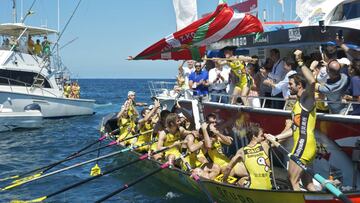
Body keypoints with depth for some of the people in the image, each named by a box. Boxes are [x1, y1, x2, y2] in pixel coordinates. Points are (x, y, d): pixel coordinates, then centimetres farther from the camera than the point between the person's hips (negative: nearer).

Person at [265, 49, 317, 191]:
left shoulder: (306, 98, -7)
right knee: (307, 183, 14)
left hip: (304, 144, -10)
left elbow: (312, 81, -30)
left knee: (293, 181, -6)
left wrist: (300, 62, -24)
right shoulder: (298, 103, 21)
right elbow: (294, 129, 23)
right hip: (303, 145, 10)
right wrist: (276, 138, 23)